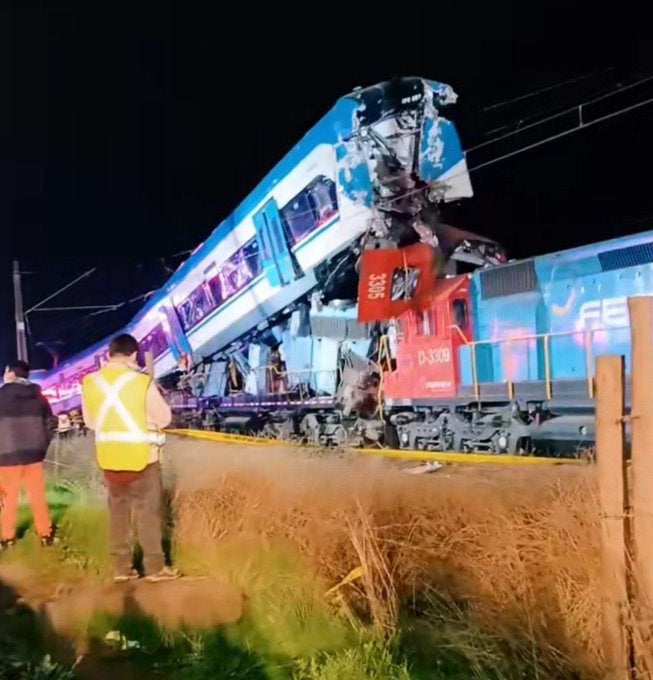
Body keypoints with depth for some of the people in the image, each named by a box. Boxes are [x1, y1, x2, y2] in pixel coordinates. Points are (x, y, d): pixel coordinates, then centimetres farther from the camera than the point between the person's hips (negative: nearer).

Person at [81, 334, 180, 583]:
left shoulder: (90, 383, -2)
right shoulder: (142, 382, -15)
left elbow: (90, 421, 10)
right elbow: (165, 417, -5)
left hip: (109, 458, 4)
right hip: (140, 457, -4)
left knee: (118, 511, 14)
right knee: (148, 512, 6)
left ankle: (121, 567, 18)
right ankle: (155, 567, 11)